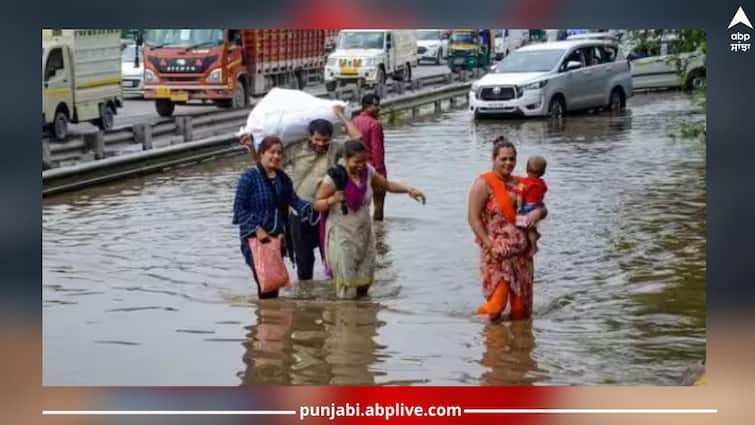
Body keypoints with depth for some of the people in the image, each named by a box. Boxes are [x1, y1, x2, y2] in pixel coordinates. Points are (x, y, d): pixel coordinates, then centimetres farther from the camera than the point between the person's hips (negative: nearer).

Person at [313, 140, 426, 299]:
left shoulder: (368, 171, -3)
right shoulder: (335, 177, -18)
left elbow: (387, 185, 11)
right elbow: (317, 204, -10)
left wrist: (408, 189, -3)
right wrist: (333, 199, -29)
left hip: (364, 232, 5)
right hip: (342, 236, -5)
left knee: (364, 281, 11)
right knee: (348, 287, -5)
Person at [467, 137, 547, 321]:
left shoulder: (519, 184, 12)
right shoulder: (484, 183, -5)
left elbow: (542, 209, 17)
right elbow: (474, 218, -11)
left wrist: (538, 212, -8)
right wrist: (490, 245, -19)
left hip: (521, 251, 6)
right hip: (497, 253, -5)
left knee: (521, 305, 5)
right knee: (497, 301, -10)